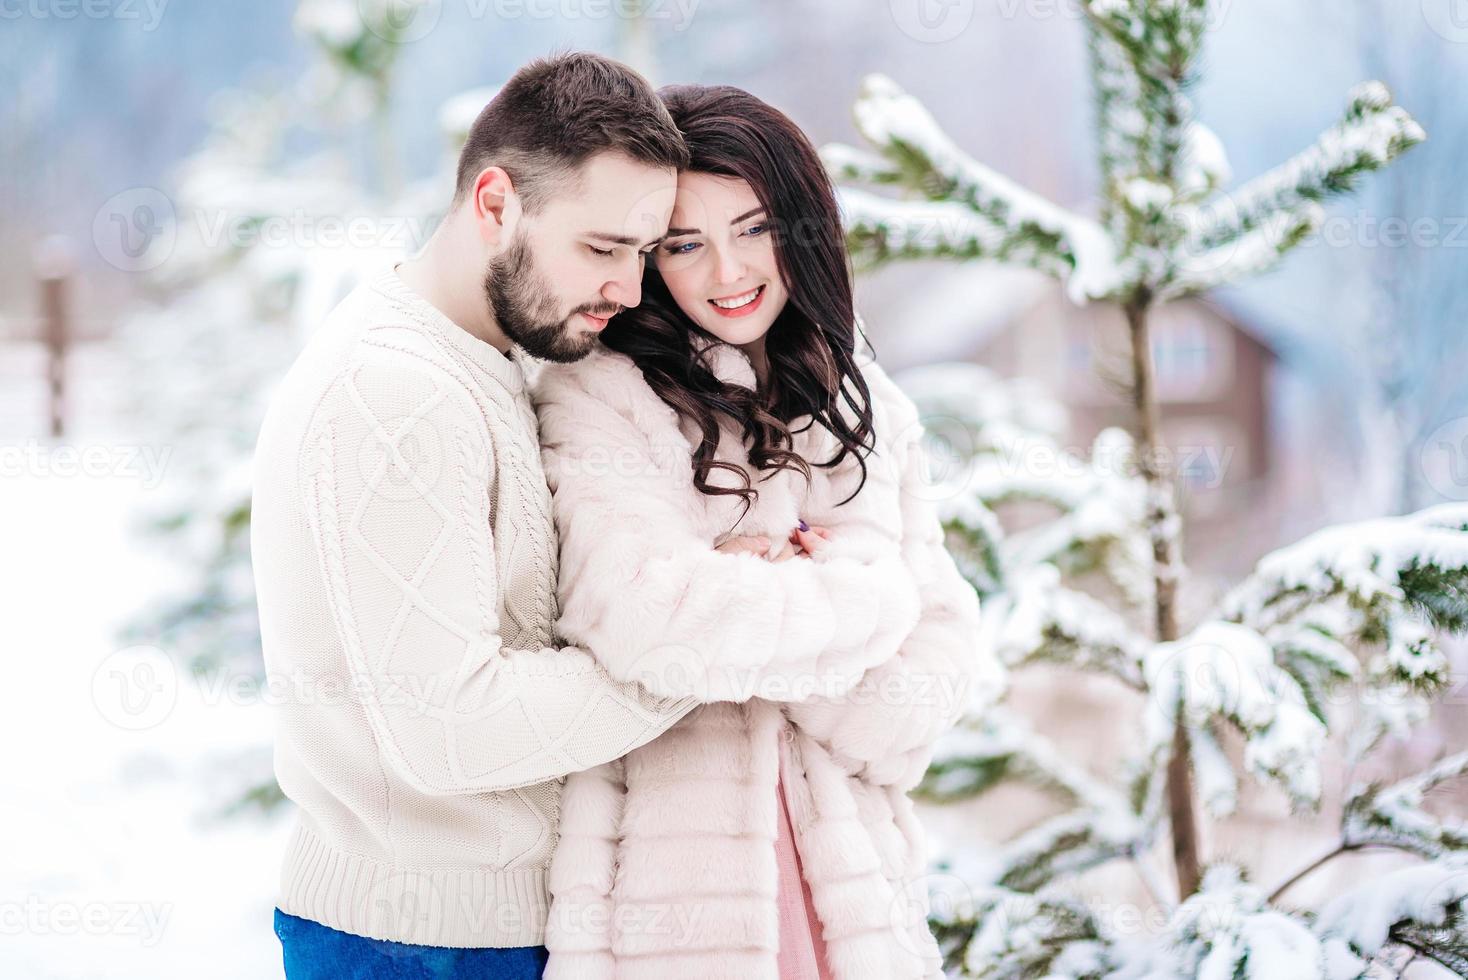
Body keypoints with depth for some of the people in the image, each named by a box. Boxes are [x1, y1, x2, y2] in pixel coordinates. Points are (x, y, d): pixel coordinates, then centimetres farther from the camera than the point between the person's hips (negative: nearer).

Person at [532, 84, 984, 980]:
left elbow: (941, 655, 3)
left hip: (853, 876, 5)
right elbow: (645, 620, -24)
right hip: (669, 903, -5)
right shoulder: (597, 398, -8)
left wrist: (743, 600, -12)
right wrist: (860, 598, -11)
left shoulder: (870, 410, 10)